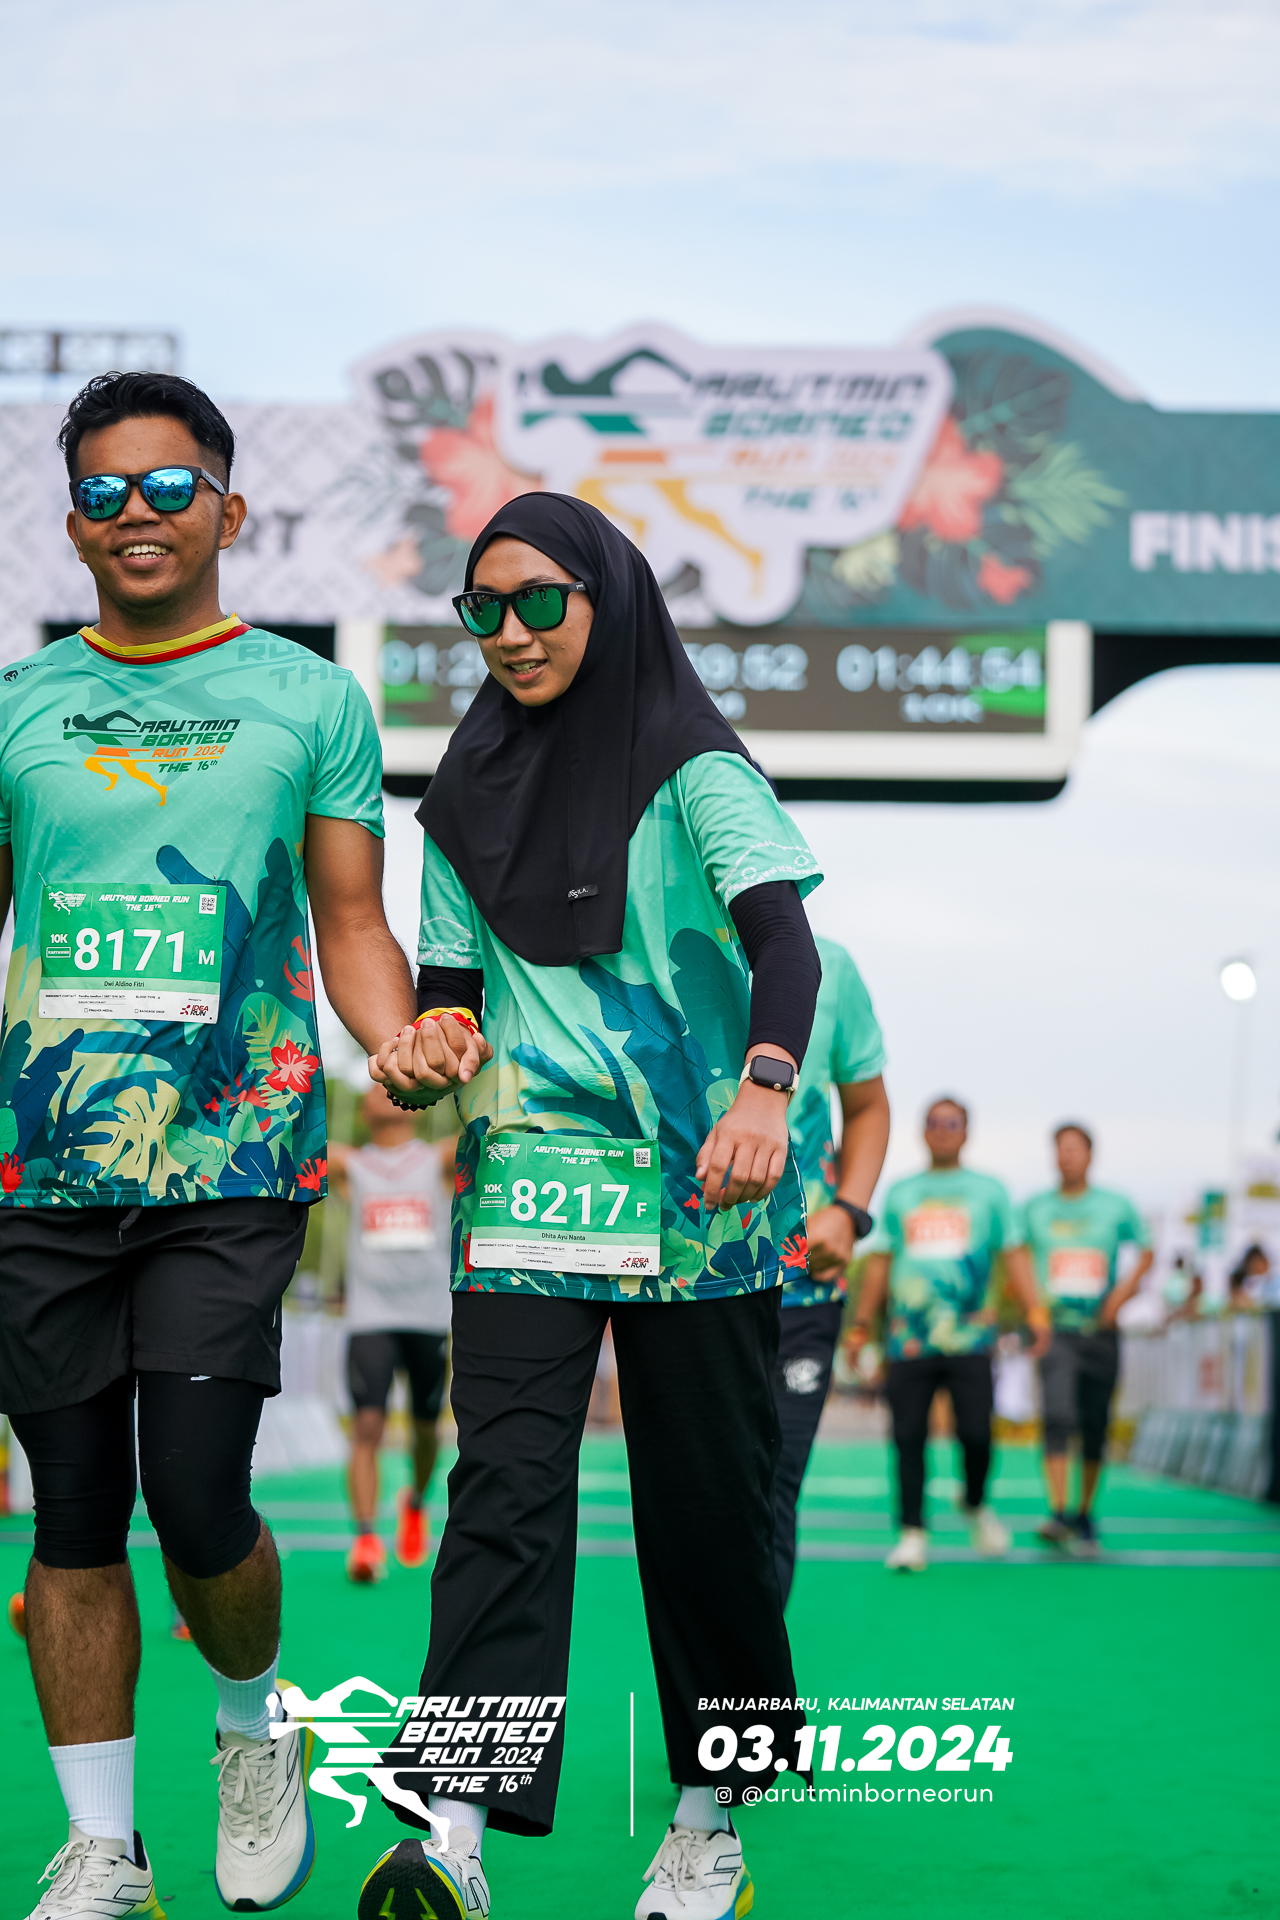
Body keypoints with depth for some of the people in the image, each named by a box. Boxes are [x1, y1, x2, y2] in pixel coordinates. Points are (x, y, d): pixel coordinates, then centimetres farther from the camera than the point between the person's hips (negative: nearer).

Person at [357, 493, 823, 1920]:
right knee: (505, 1480, -11)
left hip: (695, 1189, -2)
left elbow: (783, 940, -14)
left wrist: (764, 1086, -33)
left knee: (704, 1499, 3)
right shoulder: (470, 799, 13)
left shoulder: (696, 774, 0)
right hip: (526, 1176, 3)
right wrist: (427, 1047, -6)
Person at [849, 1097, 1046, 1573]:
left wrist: (1035, 1311, -4)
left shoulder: (988, 1191, 13)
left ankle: (975, 1505, 18)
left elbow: (1012, 1254, 8)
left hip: (969, 1337, -1)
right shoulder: (900, 1193, 16)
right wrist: (861, 1323, 12)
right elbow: (879, 1260, 18)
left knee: (975, 1431, -10)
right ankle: (912, 1532, 3)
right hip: (908, 1336, 1)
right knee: (908, 1436, -4)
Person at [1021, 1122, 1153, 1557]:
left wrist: (1126, 1288, -3)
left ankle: (1085, 1517, 19)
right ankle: (1058, 1515, -26)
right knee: (1057, 1415, -20)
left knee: (1094, 1430, 5)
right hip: (1055, 1328, -1)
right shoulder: (1035, 1208, 6)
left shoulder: (1116, 1207, 6)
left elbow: (1145, 1251, 14)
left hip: (1100, 1330, 1)